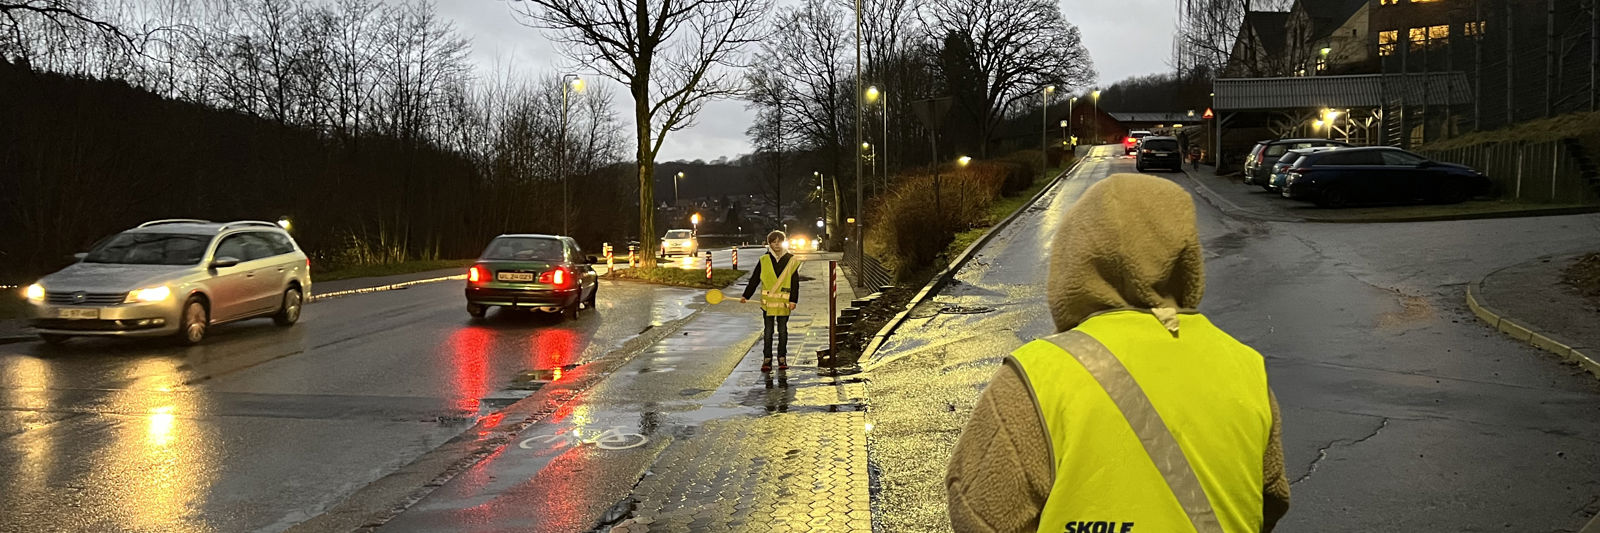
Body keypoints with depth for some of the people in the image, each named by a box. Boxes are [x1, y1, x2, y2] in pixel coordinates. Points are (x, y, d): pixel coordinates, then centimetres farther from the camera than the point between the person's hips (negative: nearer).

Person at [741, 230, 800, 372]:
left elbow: (795, 282, 1)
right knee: (768, 331, 3)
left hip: (784, 302, 0)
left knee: (782, 330, 9)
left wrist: (793, 300, -6)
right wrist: (746, 296, 1)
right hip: (767, 301, 0)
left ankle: (782, 358, 18)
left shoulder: (791, 260, 1)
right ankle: (767, 359, 8)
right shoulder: (764, 260, 2)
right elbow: (754, 280, 5)